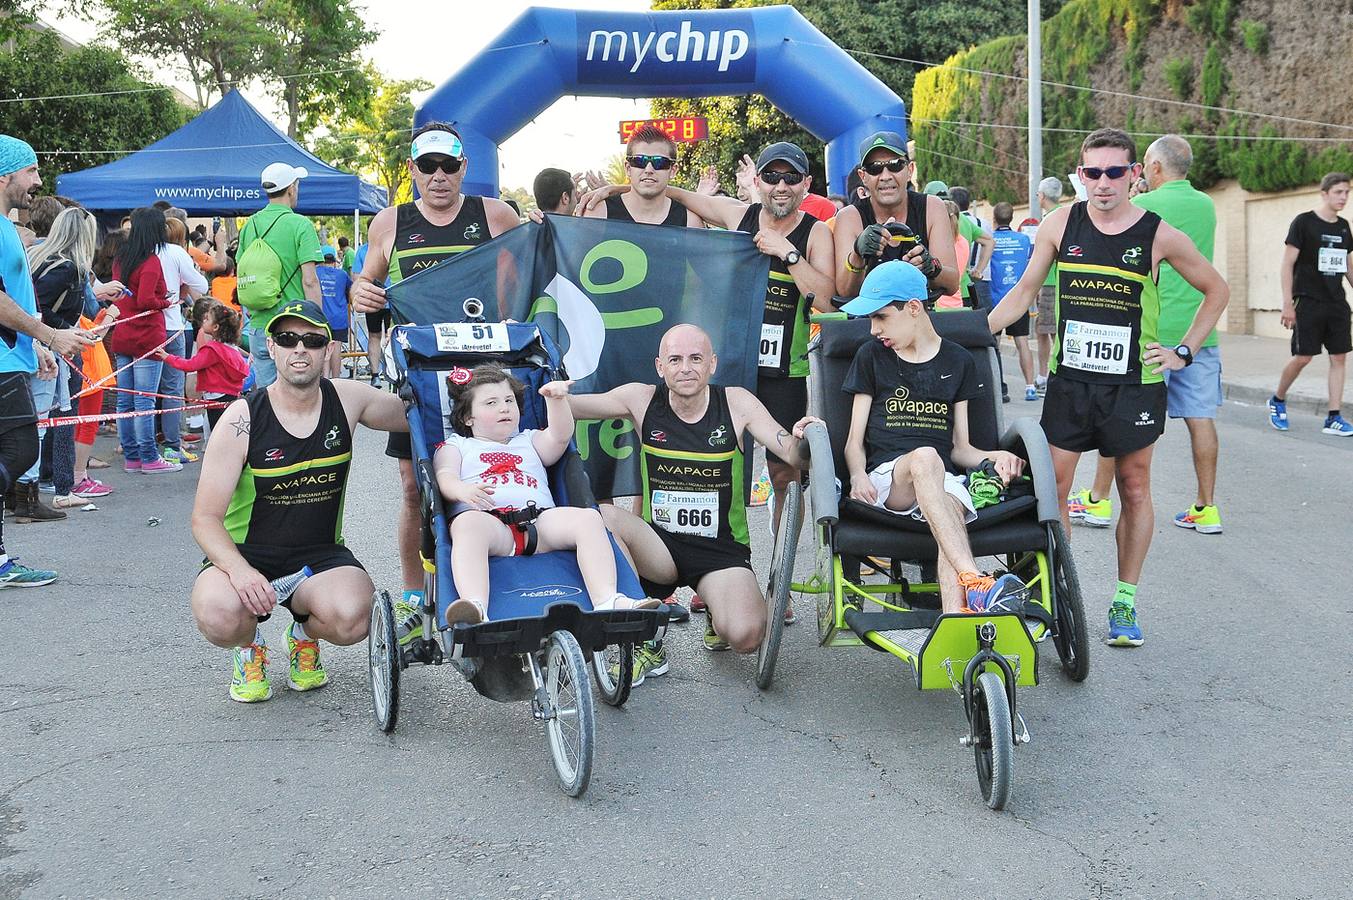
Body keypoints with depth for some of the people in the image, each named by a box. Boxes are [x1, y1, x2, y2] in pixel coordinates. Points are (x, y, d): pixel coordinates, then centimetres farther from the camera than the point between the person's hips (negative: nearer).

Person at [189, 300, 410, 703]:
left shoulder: (347, 400, -3)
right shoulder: (242, 419, -12)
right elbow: (206, 518, -14)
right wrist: (240, 571, -33)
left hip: (320, 556, 2)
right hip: (245, 554, -2)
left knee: (352, 618, -31)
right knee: (217, 617, -35)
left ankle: (305, 636, 8)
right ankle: (248, 647, 6)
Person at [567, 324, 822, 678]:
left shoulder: (737, 403, -4)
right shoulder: (642, 400, -4)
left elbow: (791, 454, -8)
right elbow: (567, 405, -10)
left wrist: (802, 439, -31)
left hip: (722, 550, -1)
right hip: (660, 545, 2)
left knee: (746, 636, -28)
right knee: (602, 516, -30)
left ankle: (720, 619, 15)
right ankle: (644, 645, -13)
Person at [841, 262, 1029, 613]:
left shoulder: (957, 362, 18)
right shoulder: (871, 357, 15)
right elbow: (855, 441, 11)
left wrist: (993, 457, -4)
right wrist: (858, 475, -11)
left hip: (942, 479, 2)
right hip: (885, 477, -1)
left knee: (953, 520, -35)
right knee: (925, 457, -37)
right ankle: (977, 585, -51)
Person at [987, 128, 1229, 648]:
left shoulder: (1159, 236, -5)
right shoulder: (1061, 225, -1)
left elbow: (1216, 290, 8)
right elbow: (1025, 290, 9)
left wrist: (1184, 352, 2)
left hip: (1134, 383, -1)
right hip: (1069, 379, 1)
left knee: (1134, 490, 7)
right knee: (1052, 485, -1)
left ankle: (1125, 602, 20)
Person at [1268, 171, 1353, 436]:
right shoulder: (1304, 223, -6)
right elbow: (1287, 264, -8)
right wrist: (1287, 303, -14)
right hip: (1309, 302, -6)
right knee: (1303, 357, -6)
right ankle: (1277, 401, 19)